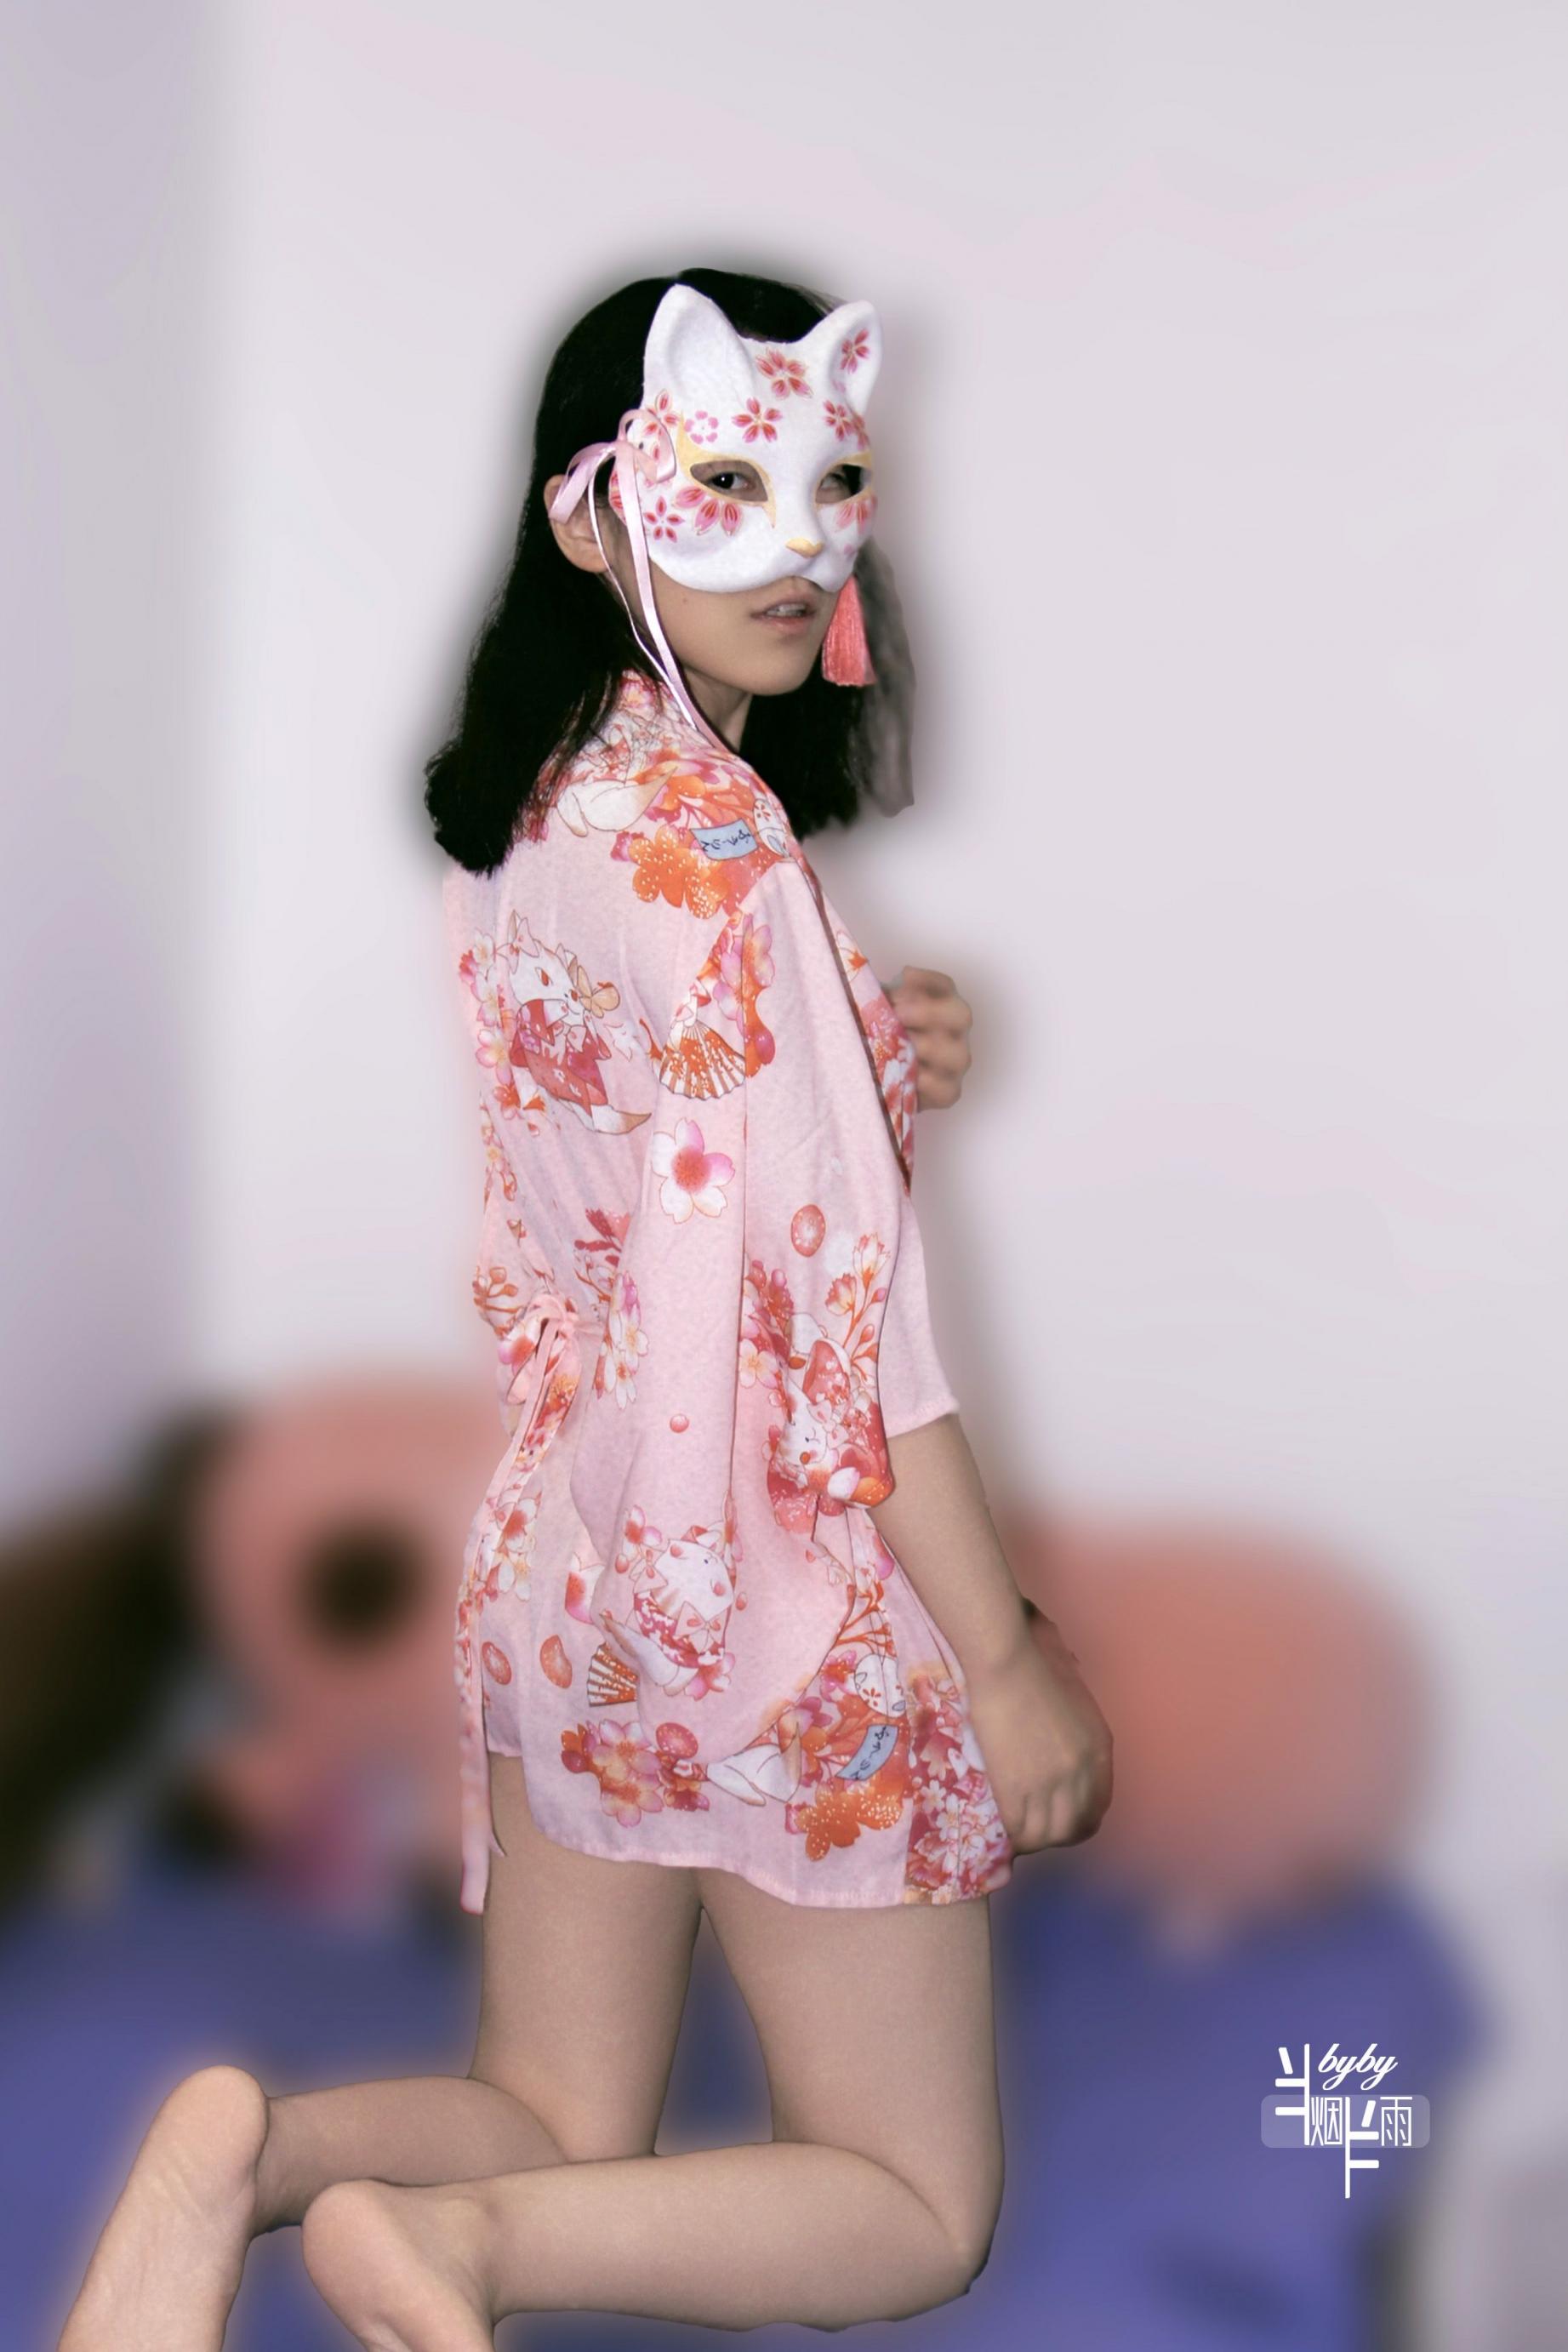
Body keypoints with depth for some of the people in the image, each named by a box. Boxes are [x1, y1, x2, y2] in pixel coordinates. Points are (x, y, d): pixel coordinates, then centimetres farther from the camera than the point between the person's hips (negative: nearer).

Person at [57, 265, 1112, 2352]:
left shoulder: (530, 801, 5)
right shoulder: (712, 836, -21)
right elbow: (842, 1291, -21)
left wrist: (868, 1052, 13)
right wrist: (1010, 1653, -13)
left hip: (565, 1563, 8)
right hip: (774, 1584, -8)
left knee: (560, 2121, 22)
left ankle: (255, 2149, -5)